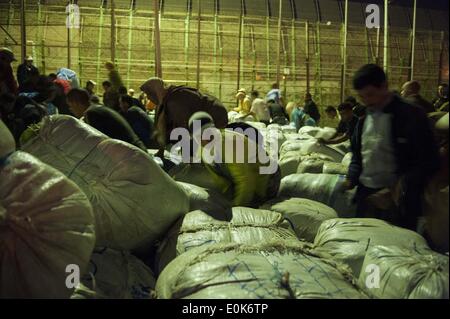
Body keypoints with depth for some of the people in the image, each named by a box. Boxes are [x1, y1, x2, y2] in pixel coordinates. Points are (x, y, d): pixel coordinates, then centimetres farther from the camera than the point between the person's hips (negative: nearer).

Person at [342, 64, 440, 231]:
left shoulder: (412, 116, -8)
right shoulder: (364, 117, 10)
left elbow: (429, 161, -9)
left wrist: (397, 191, -19)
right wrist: (352, 178, 3)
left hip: (397, 199, -5)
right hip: (366, 195, 5)